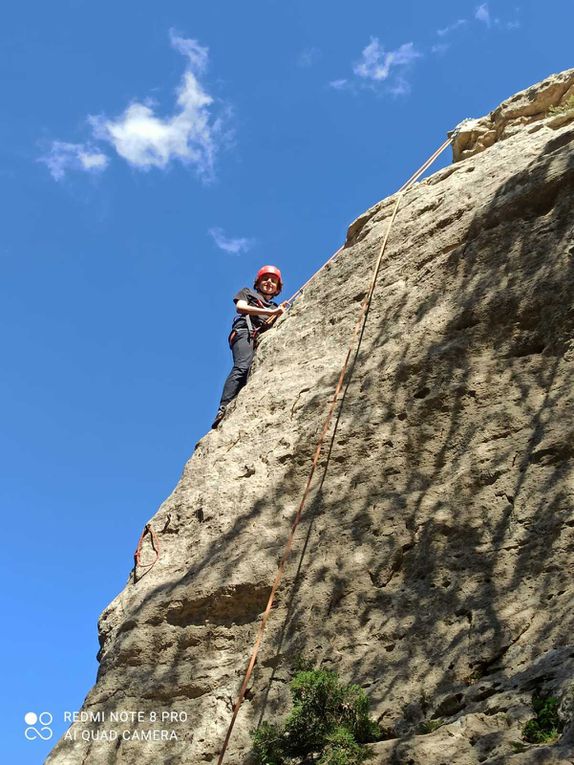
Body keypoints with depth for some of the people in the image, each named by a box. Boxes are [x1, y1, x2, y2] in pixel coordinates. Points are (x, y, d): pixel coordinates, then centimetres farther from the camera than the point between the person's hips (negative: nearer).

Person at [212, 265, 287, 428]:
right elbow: (240, 307, 7)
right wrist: (270, 312, 1)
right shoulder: (247, 292, 30)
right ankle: (223, 409, -48)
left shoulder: (276, 307, 40)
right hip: (246, 331, -5)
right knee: (243, 367, -34)